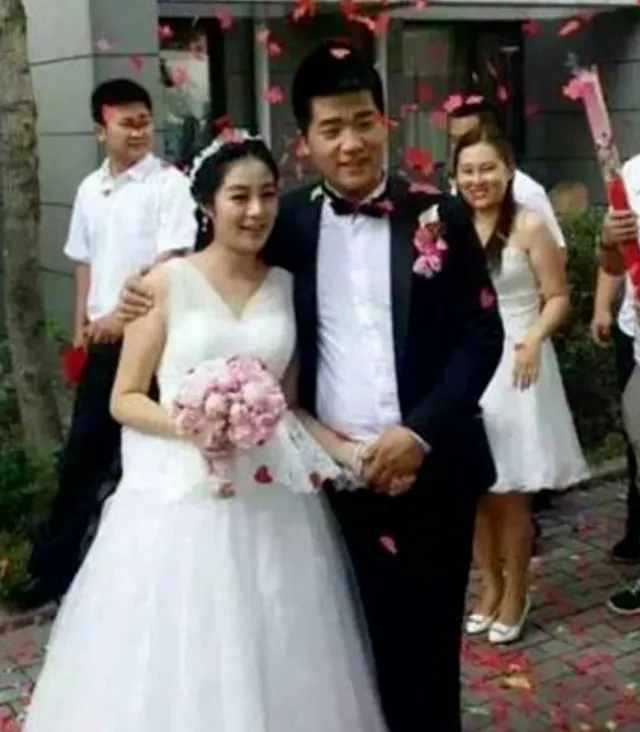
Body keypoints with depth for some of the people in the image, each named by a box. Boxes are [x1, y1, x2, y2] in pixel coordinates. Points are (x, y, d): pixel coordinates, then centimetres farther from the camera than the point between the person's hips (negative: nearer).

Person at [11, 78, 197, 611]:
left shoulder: (170, 184, -7)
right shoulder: (91, 189, 11)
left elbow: (173, 261, -13)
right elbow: (85, 261, 17)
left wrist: (123, 313, -13)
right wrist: (81, 324, 11)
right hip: (104, 336, 5)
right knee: (84, 450, 11)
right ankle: (55, 564, 23)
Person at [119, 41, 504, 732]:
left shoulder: (440, 217, 0)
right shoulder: (288, 224, 3)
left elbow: (482, 336, -2)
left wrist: (420, 432, -12)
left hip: (433, 469, 0)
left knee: (428, 654, 13)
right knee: (368, 656, 10)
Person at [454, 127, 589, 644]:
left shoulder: (529, 227, -7)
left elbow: (558, 297, -5)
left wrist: (534, 339, -21)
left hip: (513, 366, -4)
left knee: (511, 492, 2)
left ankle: (516, 594, 21)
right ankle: (490, 586, 26)